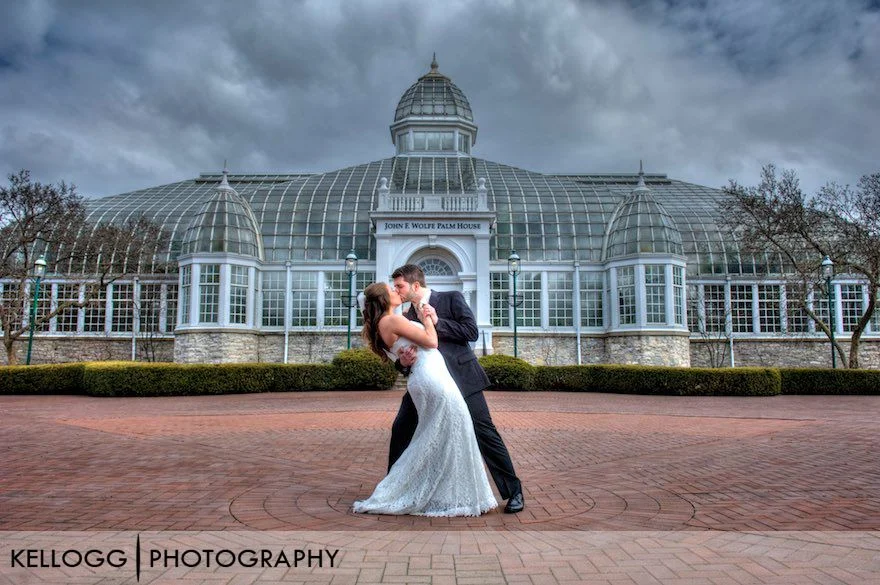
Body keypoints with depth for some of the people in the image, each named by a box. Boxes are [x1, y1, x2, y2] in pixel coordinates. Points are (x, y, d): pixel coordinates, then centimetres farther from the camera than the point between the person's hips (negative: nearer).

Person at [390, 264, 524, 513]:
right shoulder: (407, 317, 10)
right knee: (401, 429, 3)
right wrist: (403, 362, -17)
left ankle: (513, 491, 8)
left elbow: (472, 331, -12)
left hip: (460, 378, -5)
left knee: (484, 431, -6)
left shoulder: (451, 298, -4)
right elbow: (402, 357, 7)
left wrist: (437, 322, -18)